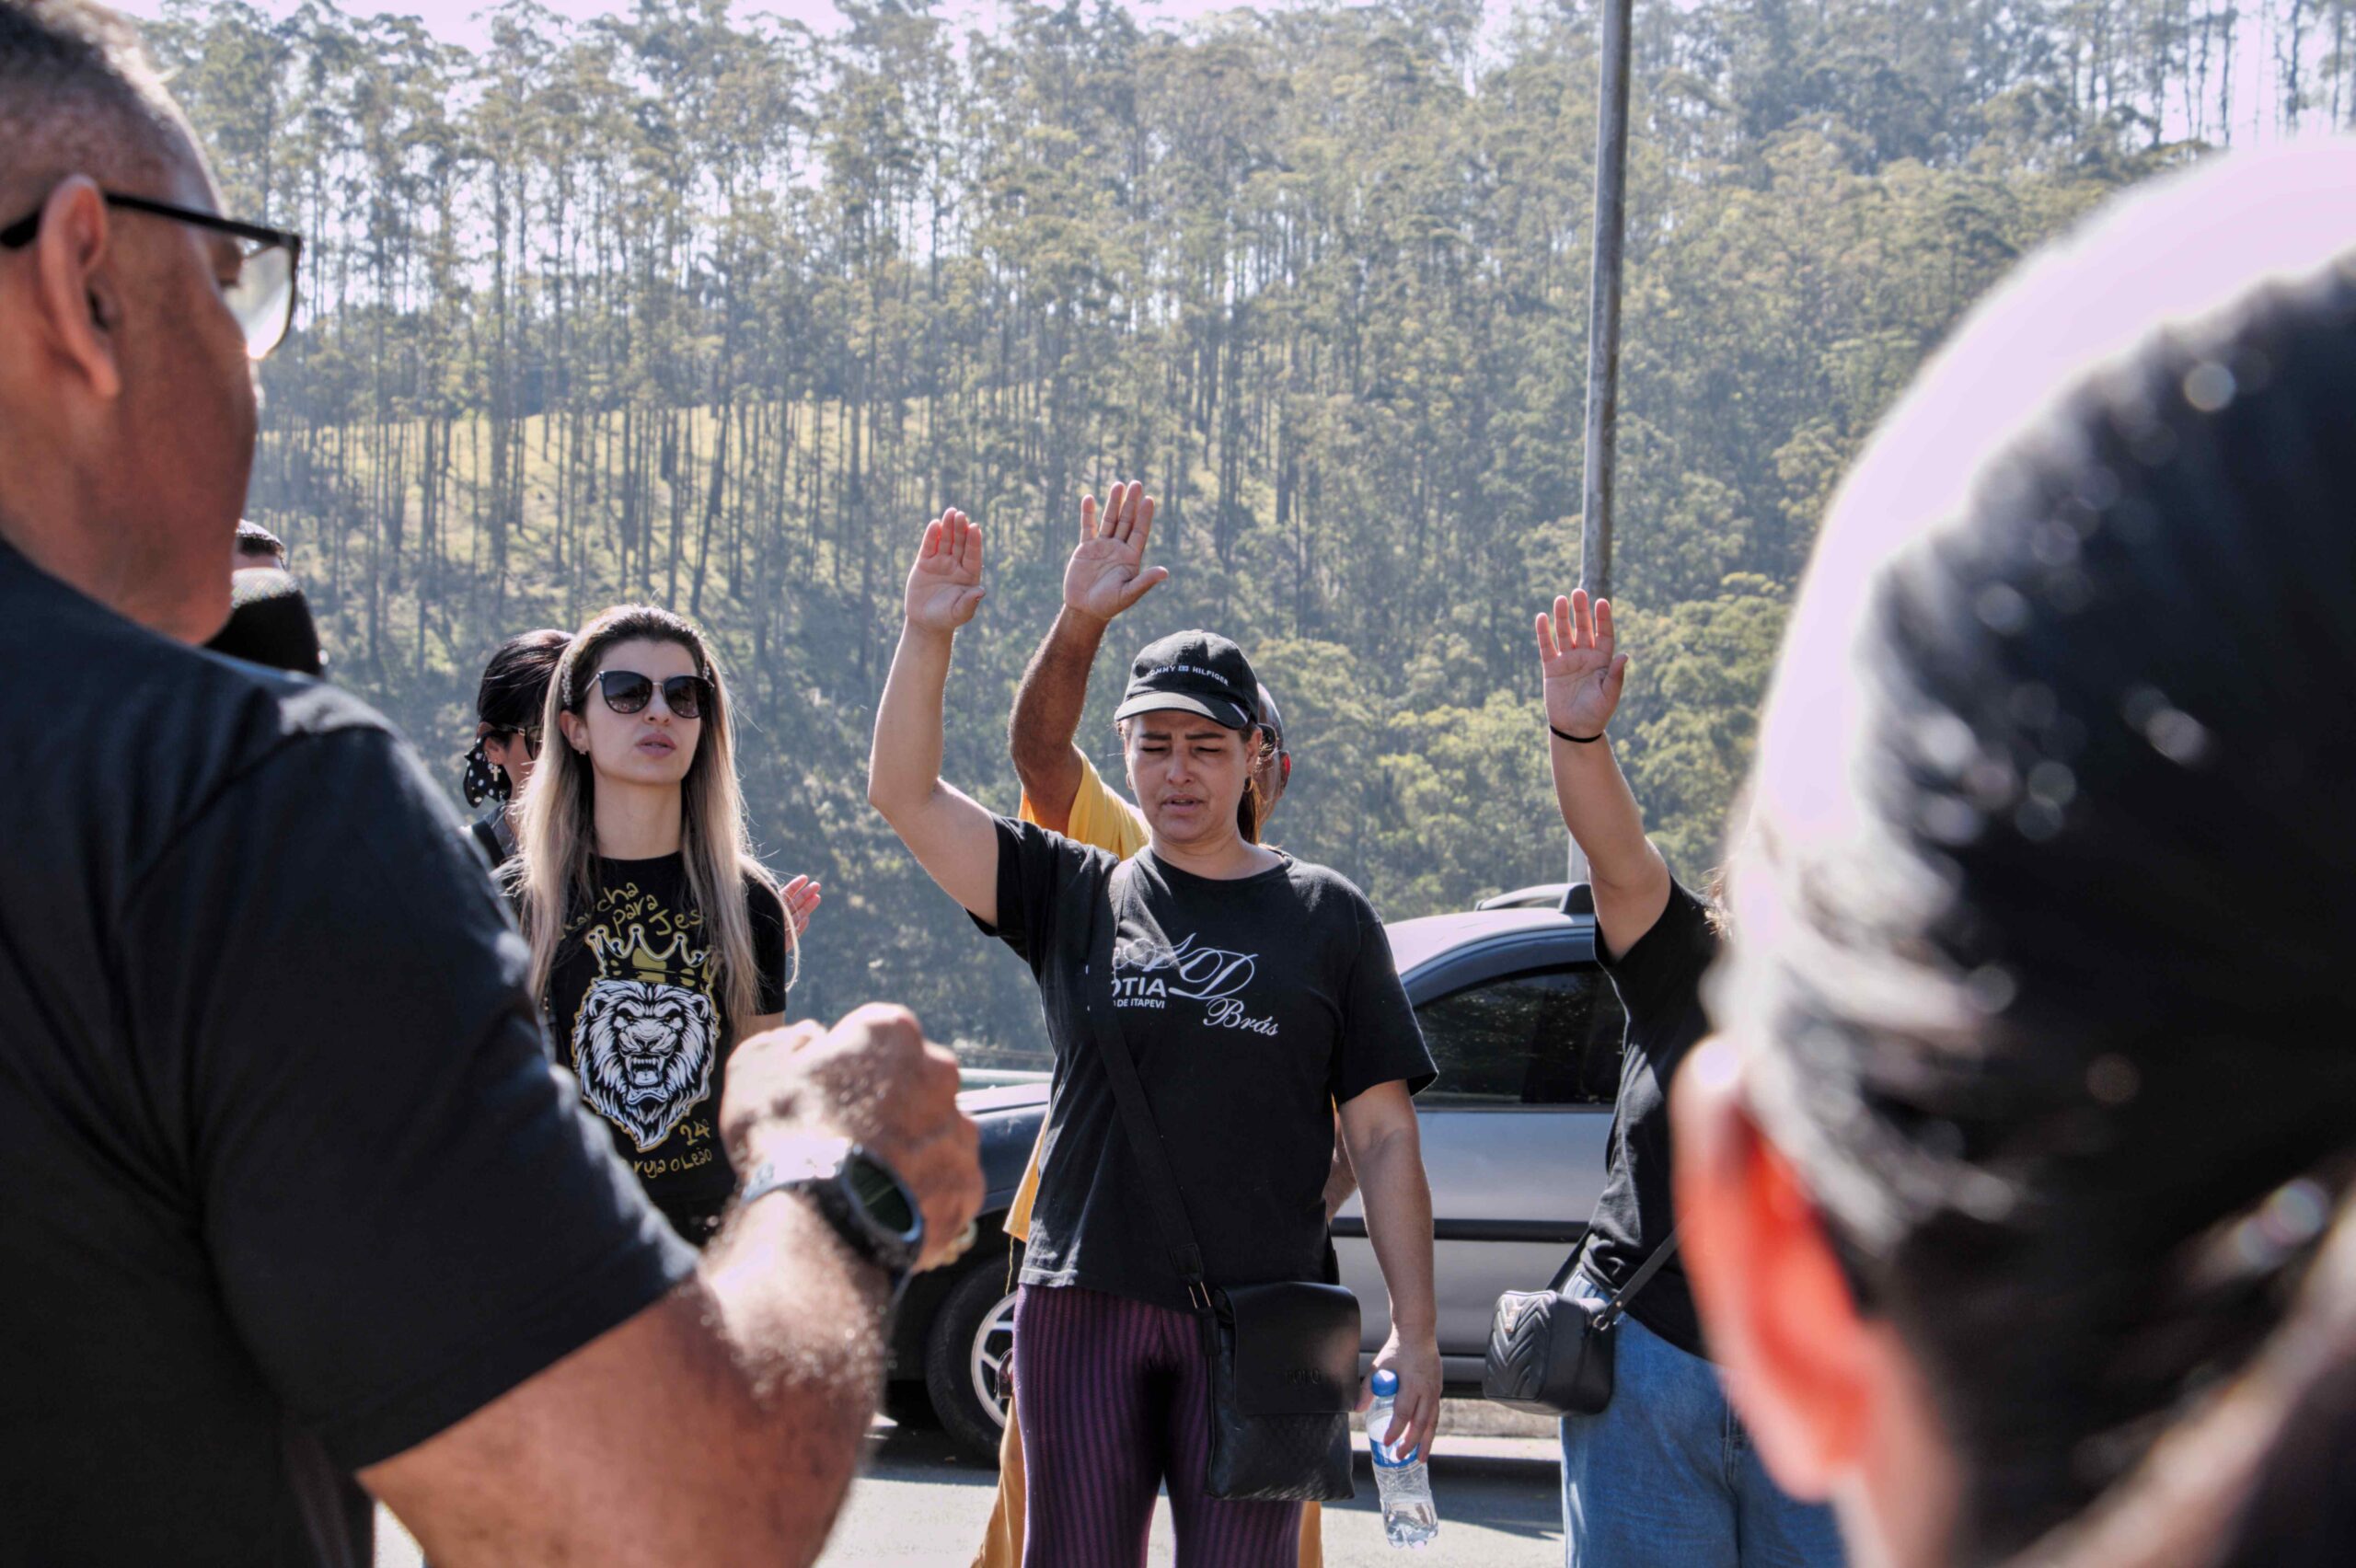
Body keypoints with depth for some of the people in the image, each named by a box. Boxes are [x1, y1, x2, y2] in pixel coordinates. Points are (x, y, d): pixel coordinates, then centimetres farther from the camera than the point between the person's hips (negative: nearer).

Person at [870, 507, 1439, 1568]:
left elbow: (1384, 1136, 5)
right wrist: (927, 635, -9)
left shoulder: (1326, 917, 7)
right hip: (1083, 1302, 1)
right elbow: (903, 794, 2)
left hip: (1260, 1319, -1)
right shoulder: (1072, 896, 10)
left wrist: (1416, 1332, -1)